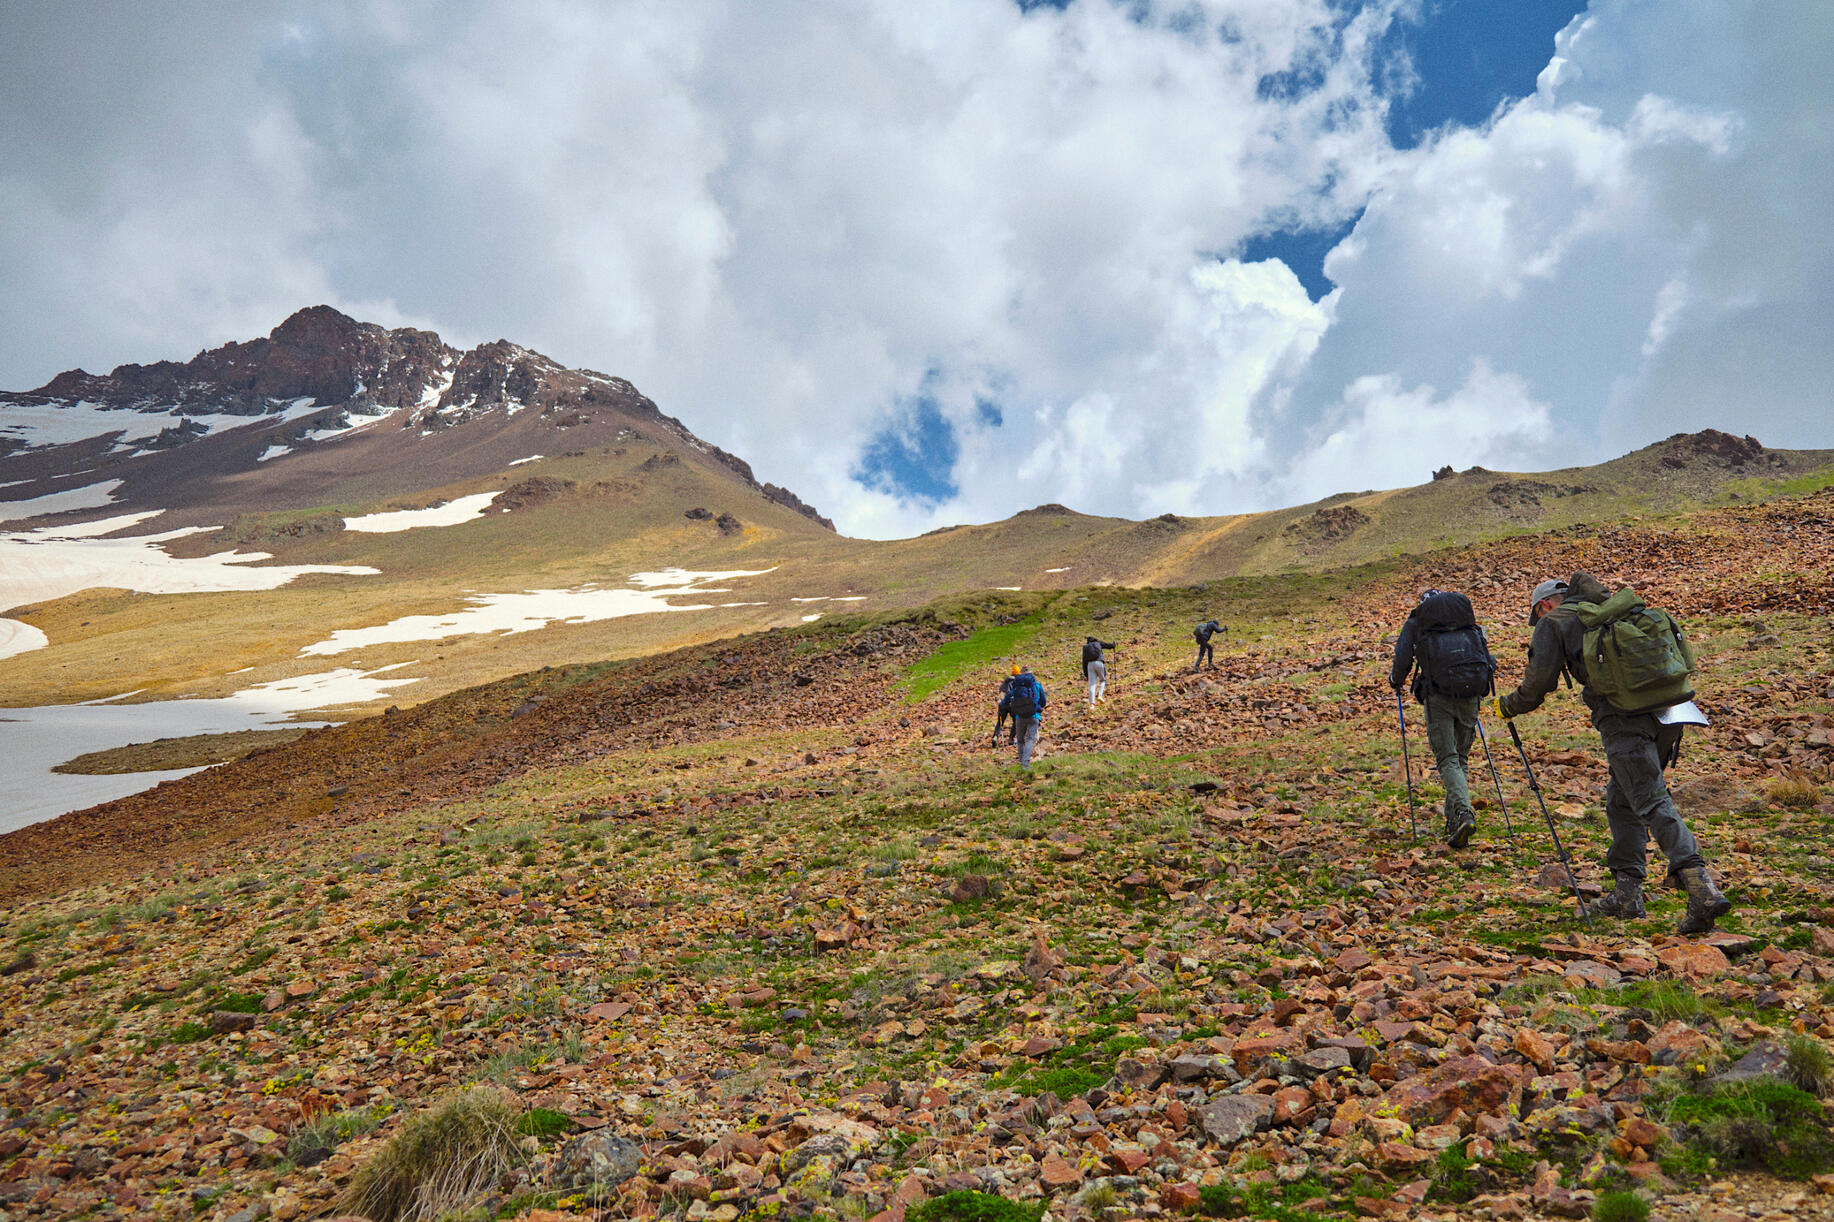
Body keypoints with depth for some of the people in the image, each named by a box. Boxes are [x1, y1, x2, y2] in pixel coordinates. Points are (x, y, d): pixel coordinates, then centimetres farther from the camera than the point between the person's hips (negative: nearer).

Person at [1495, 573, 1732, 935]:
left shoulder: (1553, 622, 6)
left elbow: (1537, 685, 3)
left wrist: (1507, 706, 21)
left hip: (1624, 721, -7)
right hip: (1666, 715, 7)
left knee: (1653, 804, -10)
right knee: (1622, 800, 16)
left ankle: (1702, 890, -22)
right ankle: (1627, 893, 18)